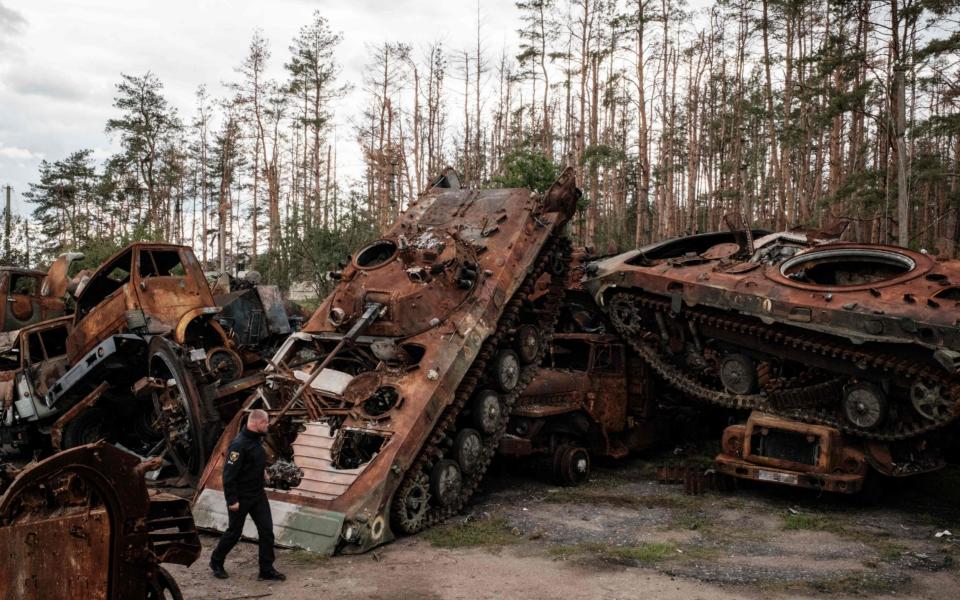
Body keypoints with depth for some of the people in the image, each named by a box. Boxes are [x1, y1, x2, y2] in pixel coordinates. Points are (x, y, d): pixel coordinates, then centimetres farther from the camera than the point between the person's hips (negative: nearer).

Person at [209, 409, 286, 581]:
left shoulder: (256, 440, 4)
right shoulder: (239, 444, -23)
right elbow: (229, 473, -23)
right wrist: (231, 500, -22)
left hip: (258, 495, 8)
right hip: (241, 497, -8)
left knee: (266, 530, 3)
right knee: (234, 532, 9)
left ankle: (267, 570, 10)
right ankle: (216, 562, 32)